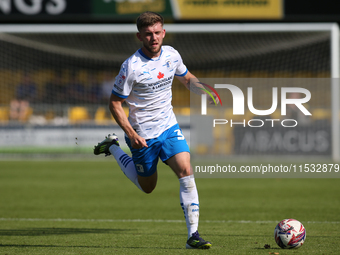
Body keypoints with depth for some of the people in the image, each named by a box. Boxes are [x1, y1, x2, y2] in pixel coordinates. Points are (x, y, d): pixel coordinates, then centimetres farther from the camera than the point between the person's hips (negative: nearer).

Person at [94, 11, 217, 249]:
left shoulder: (171, 55, -4)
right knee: (147, 187, 13)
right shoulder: (131, 67, -21)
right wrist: (131, 135, -21)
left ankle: (193, 235, -13)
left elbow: (186, 77, 18)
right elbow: (115, 103, -13)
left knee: (186, 171, -16)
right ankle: (112, 147, 36)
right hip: (143, 135, -4)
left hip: (169, 127, 4)